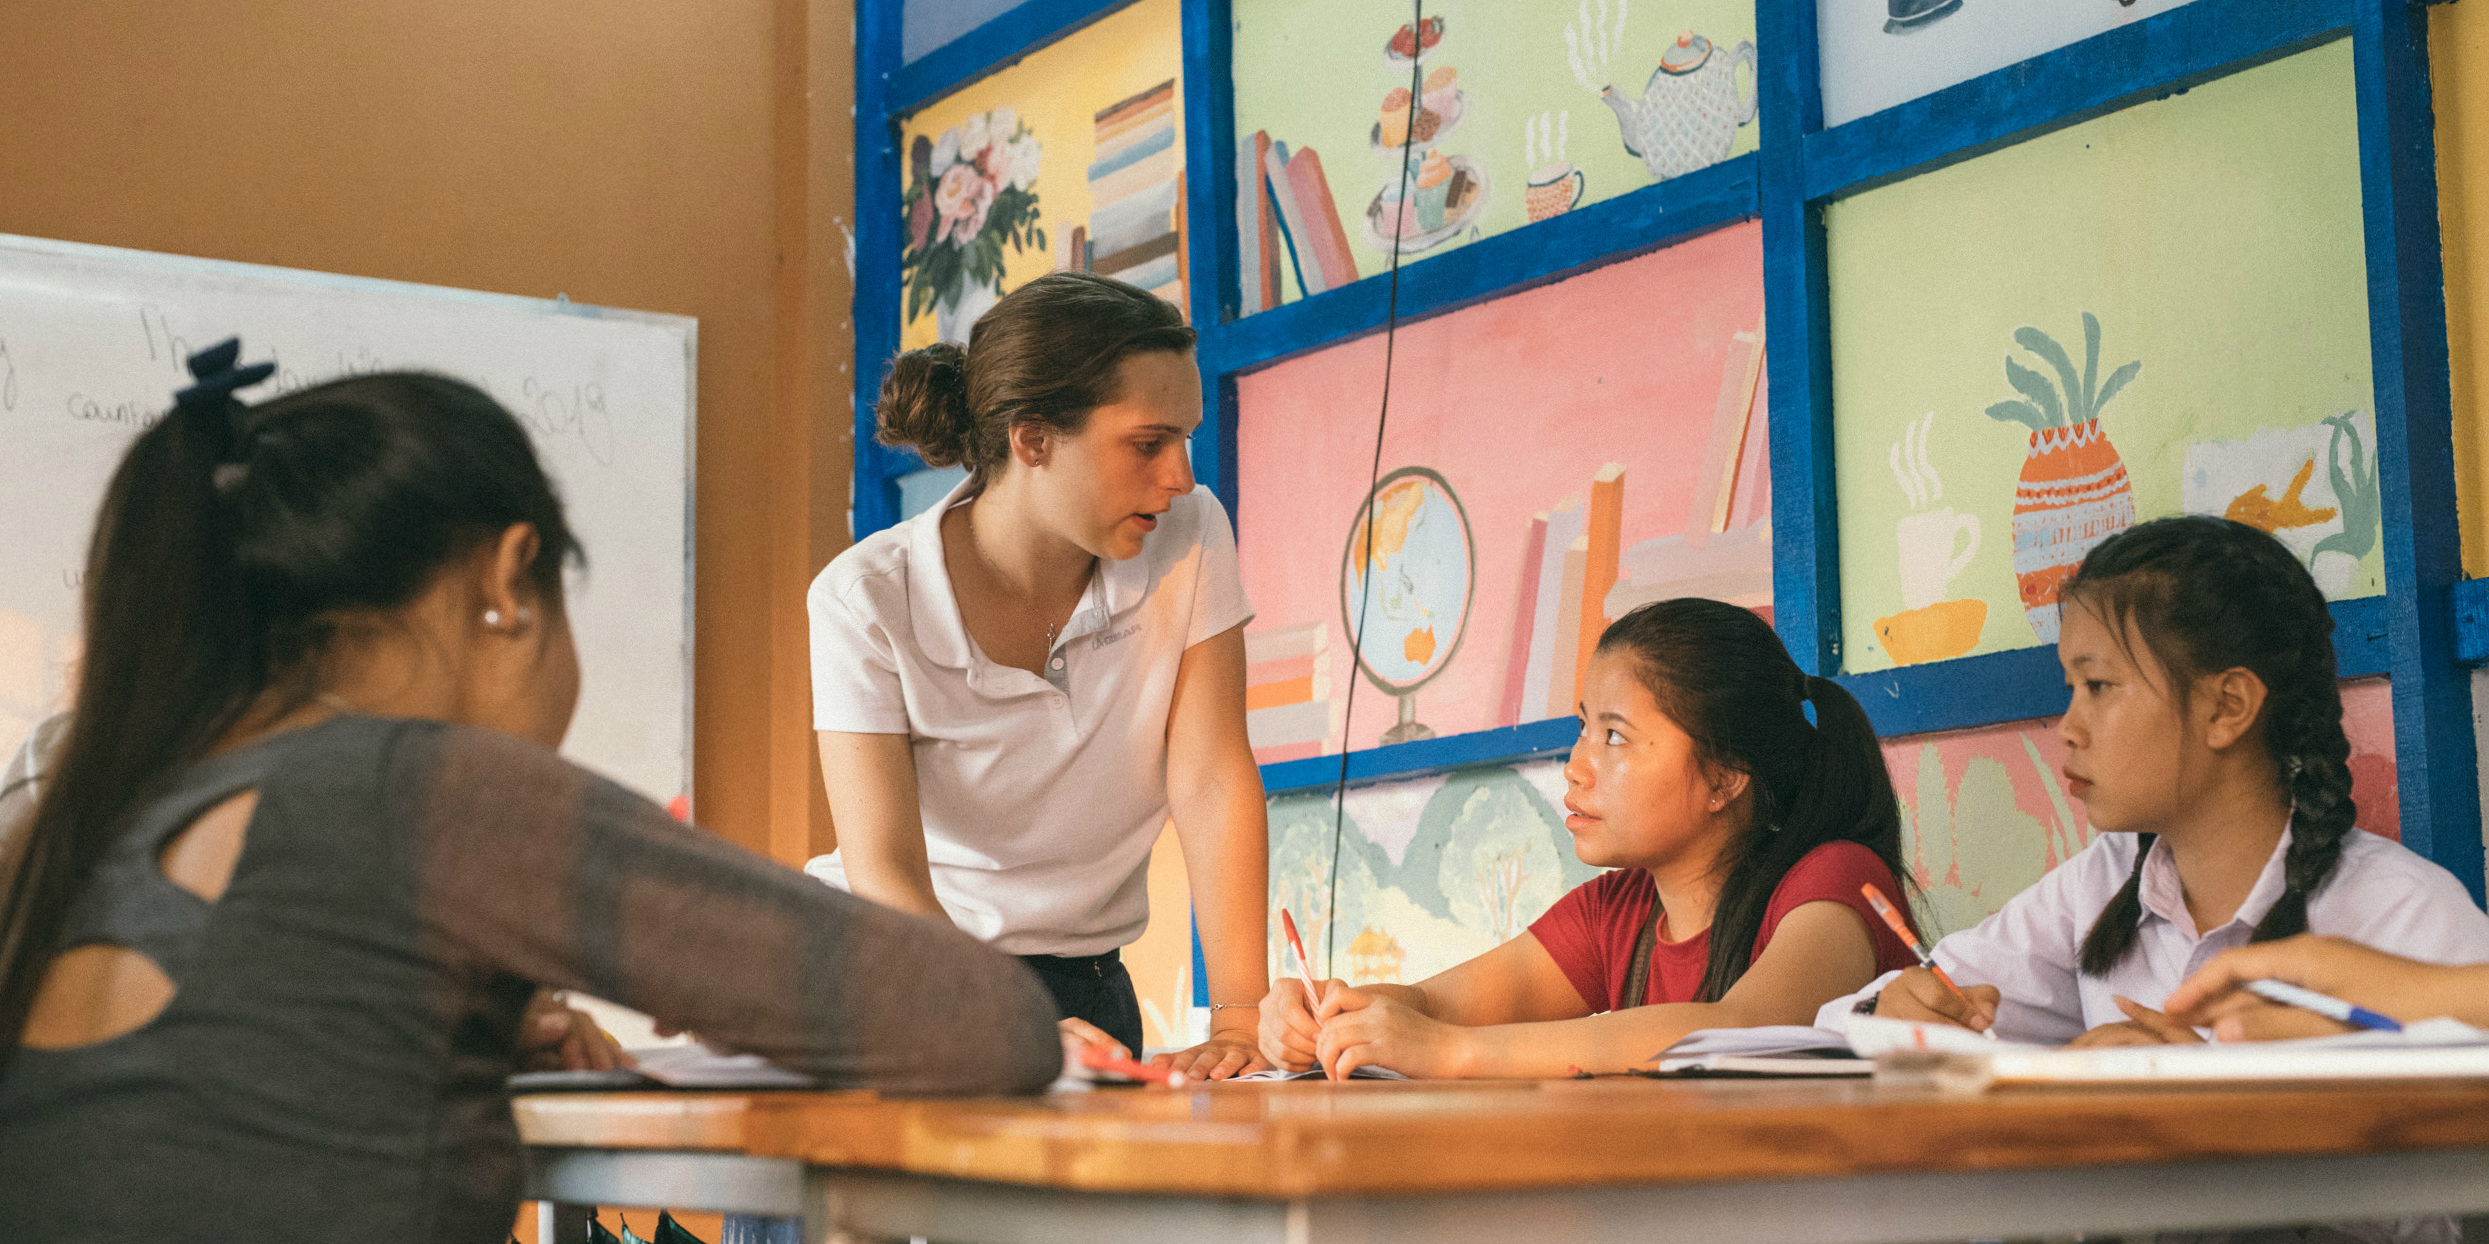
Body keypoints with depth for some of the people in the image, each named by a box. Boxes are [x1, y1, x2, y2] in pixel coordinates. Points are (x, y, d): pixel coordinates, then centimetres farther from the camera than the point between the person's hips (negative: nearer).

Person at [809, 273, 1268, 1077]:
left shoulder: (1188, 540, -6)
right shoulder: (869, 599, -15)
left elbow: (1213, 783, -11)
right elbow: (883, 873, -22)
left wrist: (1238, 1020, -23)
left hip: (1081, 990, 2)